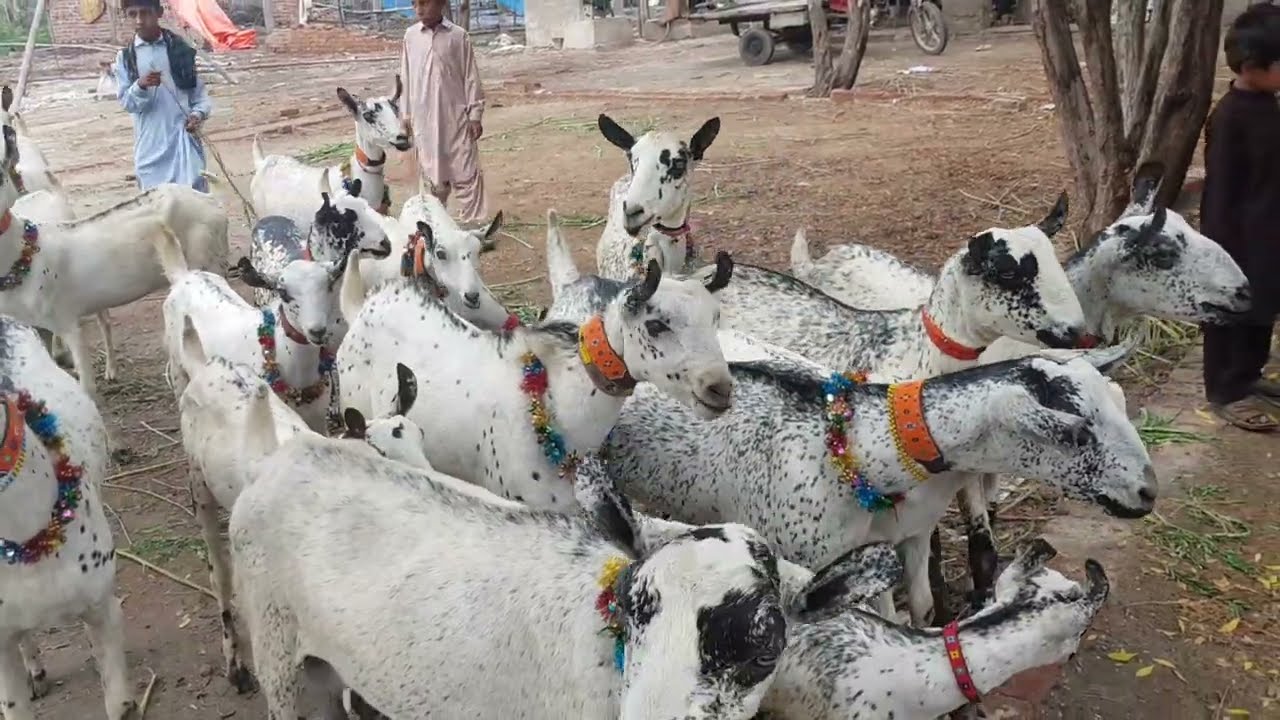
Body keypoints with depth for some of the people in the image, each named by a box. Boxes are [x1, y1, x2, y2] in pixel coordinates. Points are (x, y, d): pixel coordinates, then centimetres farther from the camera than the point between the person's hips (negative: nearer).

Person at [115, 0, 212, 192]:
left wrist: (199, 113, -13)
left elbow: (198, 89, 7)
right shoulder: (125, 57, 3)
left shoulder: (180, 48, 2)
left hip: (184, 138, -1)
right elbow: (126, 102, 1)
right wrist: (140, 87, -20)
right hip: (151, 144, 1)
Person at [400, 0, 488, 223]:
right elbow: (406, 76, 9)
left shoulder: (458, 35, -4)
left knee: (466, 174, -2)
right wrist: (407, 114, 9)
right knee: (431, 173, 11)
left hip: (456, 117, -2)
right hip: (424, 119, 2)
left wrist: (475, 115, -3)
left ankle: (473, 225, 4)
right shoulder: (410, 35, 3)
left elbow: (471, 77, -1)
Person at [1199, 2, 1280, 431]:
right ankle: (1225, 392, 16)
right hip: (1238, 239, -9)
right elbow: (1220, 192, -19)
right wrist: (1225, 248, -17)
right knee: (1232, 314, 4)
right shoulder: (1230, 118, -22)